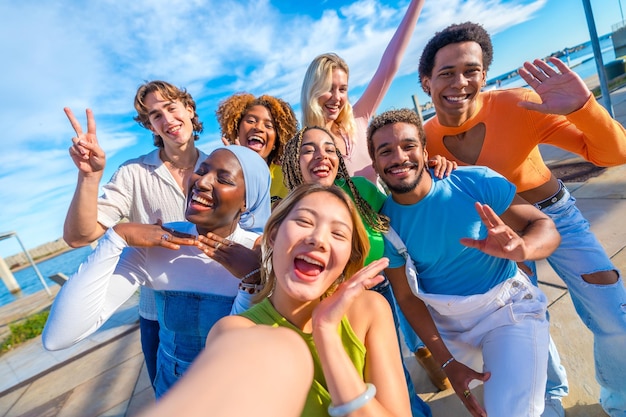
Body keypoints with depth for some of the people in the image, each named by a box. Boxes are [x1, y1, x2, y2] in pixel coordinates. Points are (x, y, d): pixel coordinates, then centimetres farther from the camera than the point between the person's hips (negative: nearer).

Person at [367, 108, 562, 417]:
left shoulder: (476, 182, -21)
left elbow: (545, 226, -14)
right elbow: (407, 297, -9)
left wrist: (521, 248, -38)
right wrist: (447, 362, -11)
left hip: (507, 306, -2)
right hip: (444, 321, 3)